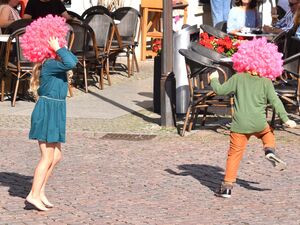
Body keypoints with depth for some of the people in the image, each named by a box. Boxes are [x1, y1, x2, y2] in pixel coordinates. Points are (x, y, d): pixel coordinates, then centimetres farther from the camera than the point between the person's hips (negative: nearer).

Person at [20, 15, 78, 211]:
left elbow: (73, 60, 24)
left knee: (56, 156, 13)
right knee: (48, 157, -6)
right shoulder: (49, 65, -19)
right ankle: (34, 195, -3)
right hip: (47, 111, -10)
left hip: (55, 111, 10)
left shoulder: (53, 64, 10)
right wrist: (57, 49, -24)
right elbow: (70, 63, -34)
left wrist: (60, 48, 14)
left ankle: (41, 191, 20)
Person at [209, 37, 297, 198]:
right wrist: (285, 119, 3)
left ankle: (227, 186, -1)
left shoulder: (238, 78, 4)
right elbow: (275, 102, -1)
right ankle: (270, 150, 4)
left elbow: (220, 90, 9)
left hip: (239, 125, 0)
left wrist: (214, 79, 28)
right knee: (268, 133, 34)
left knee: (234, 154, 3)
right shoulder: (266, 83, 3)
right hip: (259, 124, 0)